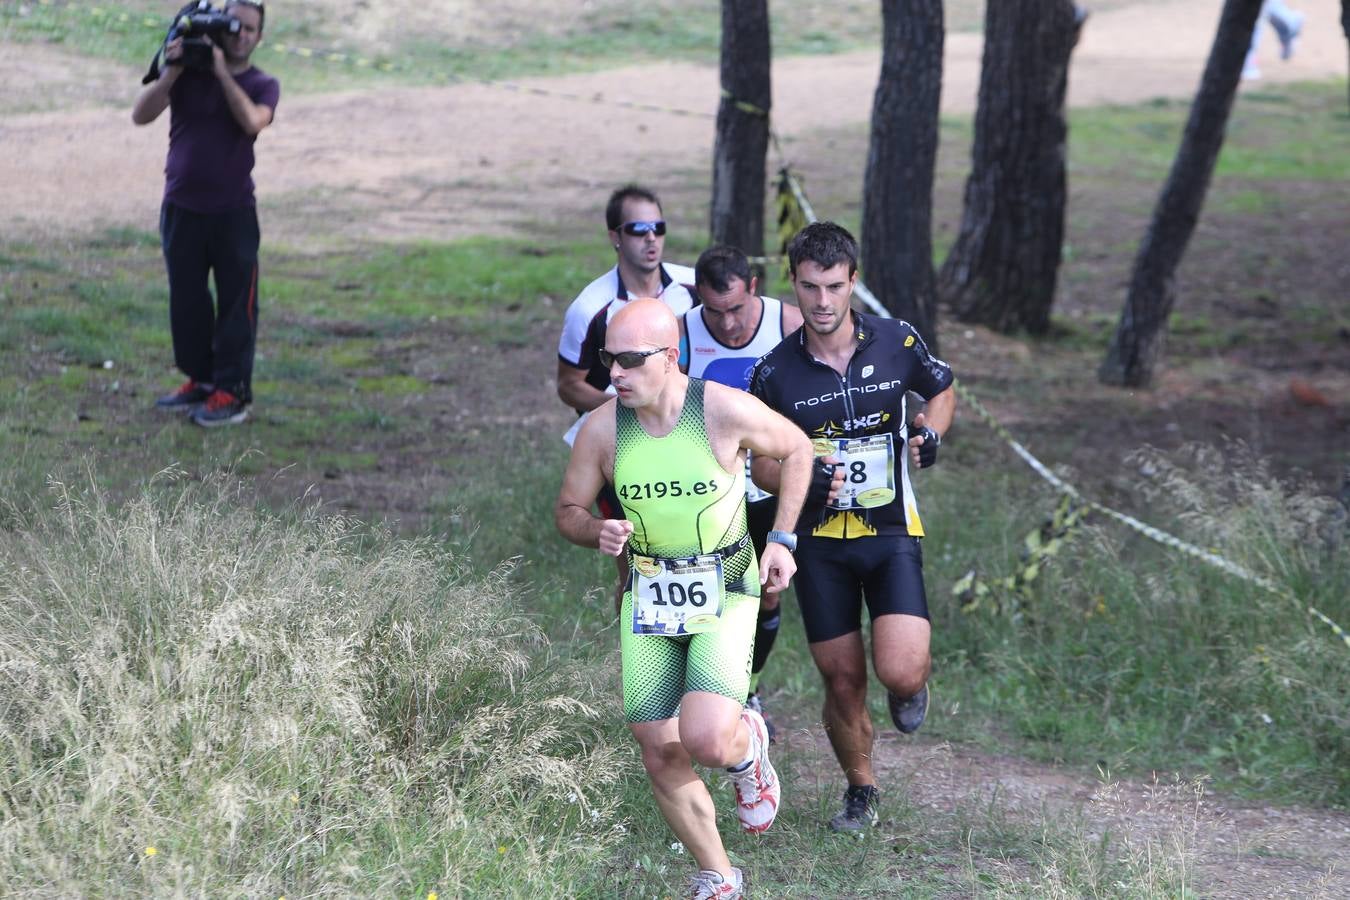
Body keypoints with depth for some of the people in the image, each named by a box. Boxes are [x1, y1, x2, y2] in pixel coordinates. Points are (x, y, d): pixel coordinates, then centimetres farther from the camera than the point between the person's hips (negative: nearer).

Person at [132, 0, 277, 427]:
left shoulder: (262, 85, 1)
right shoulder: (187, 72, 2)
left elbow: (252, 121, -21)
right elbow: (141, 115, -8)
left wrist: (222, 72, -19)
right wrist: (171, 72, -20)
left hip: (233, 211, -2)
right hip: (182, 207, 2)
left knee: (235, 302, -3)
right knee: (186, 300, 9)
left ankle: (232, 393, 1)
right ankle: (200, 380, 22)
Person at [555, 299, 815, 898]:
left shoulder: (726, 410, -16)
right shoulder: (602, 428, -9)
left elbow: (795, 448, 3)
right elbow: (568, 511, 5)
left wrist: (782, 540, -1)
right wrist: (598, 532, -18)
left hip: (724, 596, -3)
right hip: (648, 599, 3)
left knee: (705, 741, -23)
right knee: (660, 759, 4)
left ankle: (748, 746, 16)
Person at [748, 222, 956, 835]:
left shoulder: (896, 343, -5)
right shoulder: (774, 372, -6)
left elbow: (942, 392, 15)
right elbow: (762, 461, 5)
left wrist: (930, 433, -7)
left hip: (891, 533, -1)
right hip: (819, 540, 1)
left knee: (900, 672, -17)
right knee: (843, 681, 4)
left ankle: (912, 685, 20)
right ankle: (861, 791, 28)